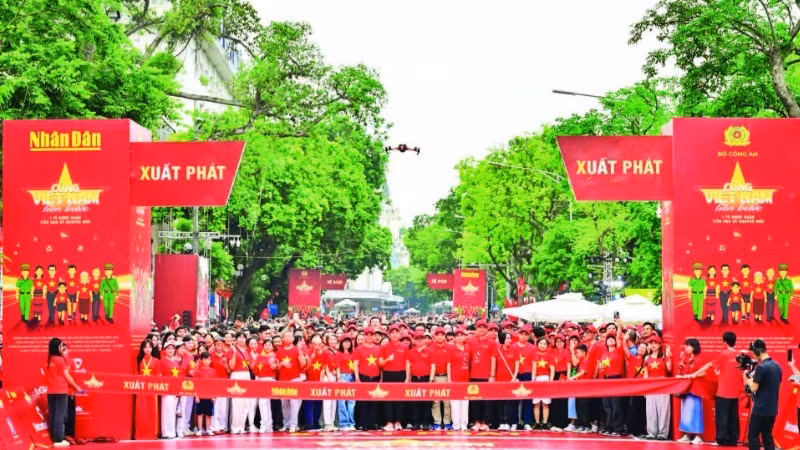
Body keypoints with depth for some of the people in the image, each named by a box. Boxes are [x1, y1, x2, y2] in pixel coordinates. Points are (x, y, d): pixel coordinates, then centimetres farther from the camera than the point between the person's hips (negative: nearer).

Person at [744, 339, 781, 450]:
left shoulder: (761, 367, -18)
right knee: (767, 436, 13)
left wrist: (748, 380, 1)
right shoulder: (777, 366, 8)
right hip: (772, 409, 8)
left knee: (753, 436, 0)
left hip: (760, 409, -8)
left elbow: (754, 388, -17)